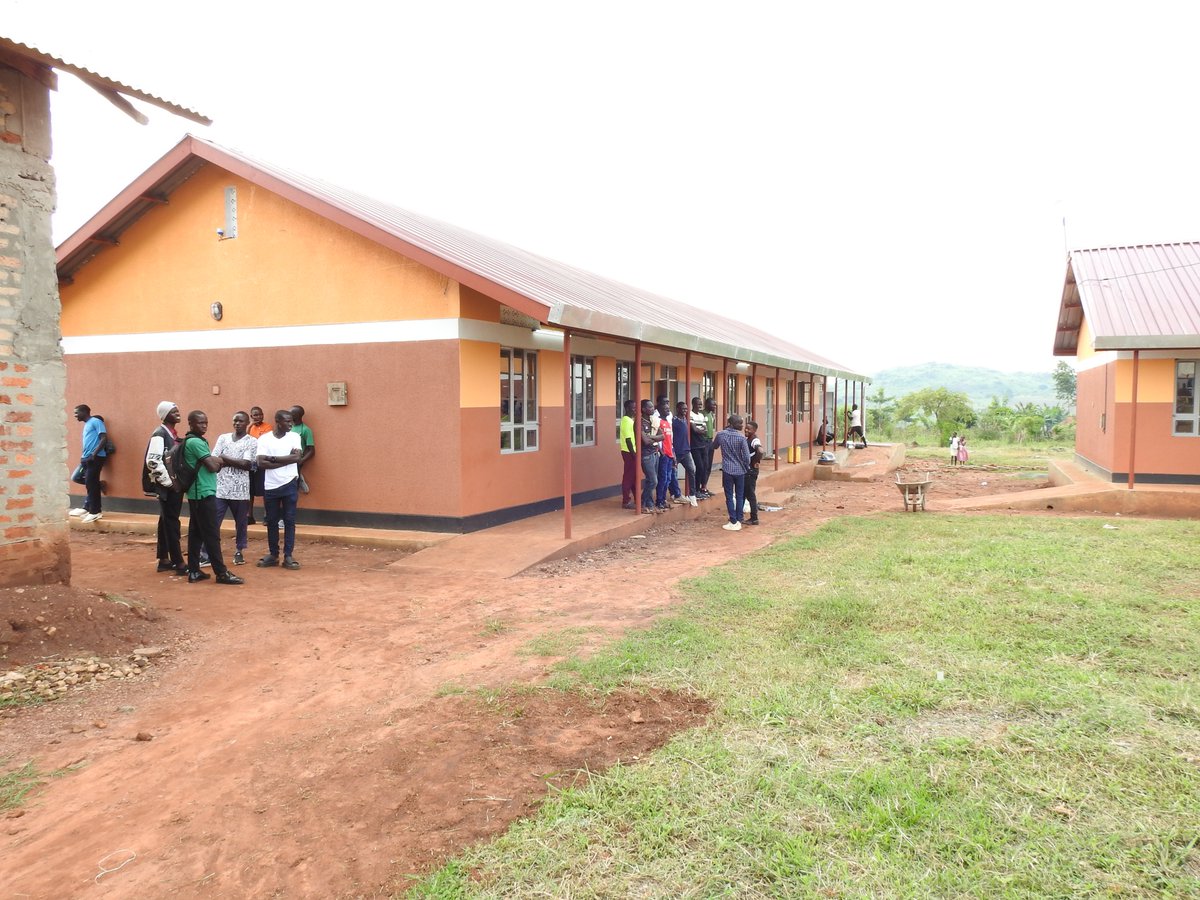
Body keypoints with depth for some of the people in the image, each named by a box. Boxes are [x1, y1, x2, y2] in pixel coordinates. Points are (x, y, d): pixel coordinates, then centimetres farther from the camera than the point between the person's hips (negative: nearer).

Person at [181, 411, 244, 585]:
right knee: (212, 535, -6)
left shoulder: (193, 441, 15)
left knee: (196, 533, 11)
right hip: (204, 493, -10)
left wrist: (214, 460, -6)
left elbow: (210, 463, 15)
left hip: (197, 493, 10)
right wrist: (219, 460, 2)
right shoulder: (196, 442, -16)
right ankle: (221, 573, -2)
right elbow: (213, 466, -19)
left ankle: (193, 571, 15)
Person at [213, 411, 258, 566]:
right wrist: (236, 463, -12)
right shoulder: (223, 438, 9)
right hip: (220, 488, 2)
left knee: (241, 523, 9)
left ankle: (239, 552, 23)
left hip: (240, 490, -1)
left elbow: (247, 465, -11)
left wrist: (225, 459, -8)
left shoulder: (252, 442, 0)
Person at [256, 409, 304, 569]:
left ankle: (288, 556, 7)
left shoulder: (294, 436, 1)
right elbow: (261, 463, -12)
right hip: (270, 486, 1)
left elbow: (297, 457, -13)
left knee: (289, 521, 2)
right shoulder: (264, 439, -1)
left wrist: (273, 458, -12)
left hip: (289, 484, 0)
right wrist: (285, 461, -15)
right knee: (272, 521, 9)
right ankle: (273, 555, 21)